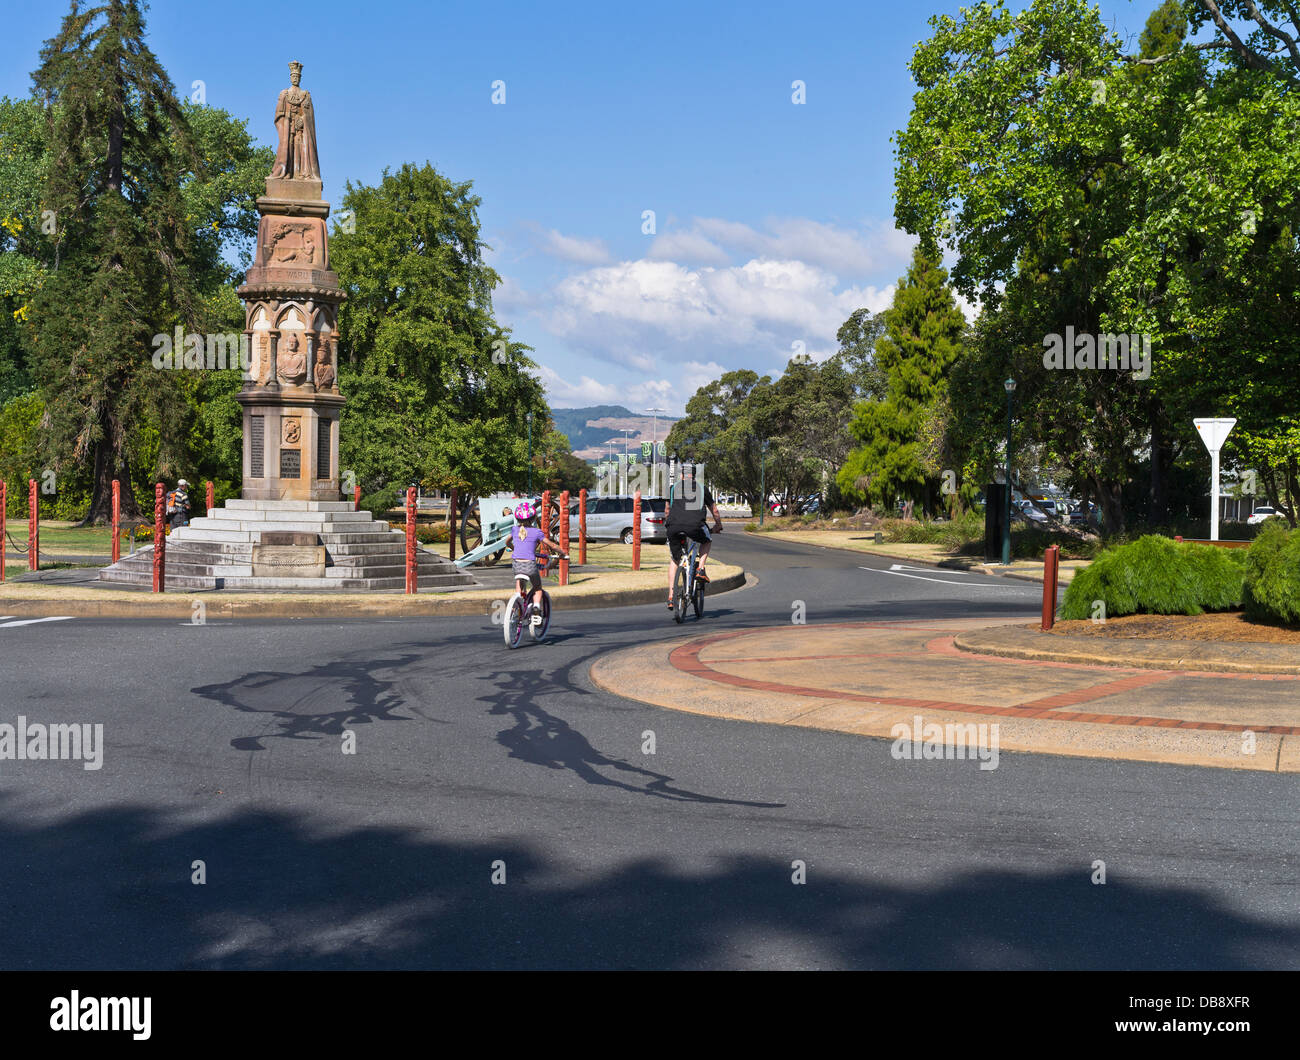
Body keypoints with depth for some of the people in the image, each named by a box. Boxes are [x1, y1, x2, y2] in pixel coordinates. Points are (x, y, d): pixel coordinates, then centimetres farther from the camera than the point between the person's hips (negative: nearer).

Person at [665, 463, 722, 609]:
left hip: (674, 526, 1)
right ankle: (700, 569, 12)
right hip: (695, 526, -1)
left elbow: (668, 510, 36)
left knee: (674, 561, 19)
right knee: (707, 541, 33)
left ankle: (671, 597, 12)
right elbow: (714, 510, 33)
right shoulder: (702, 488, 22)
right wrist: (718, 526, 51)